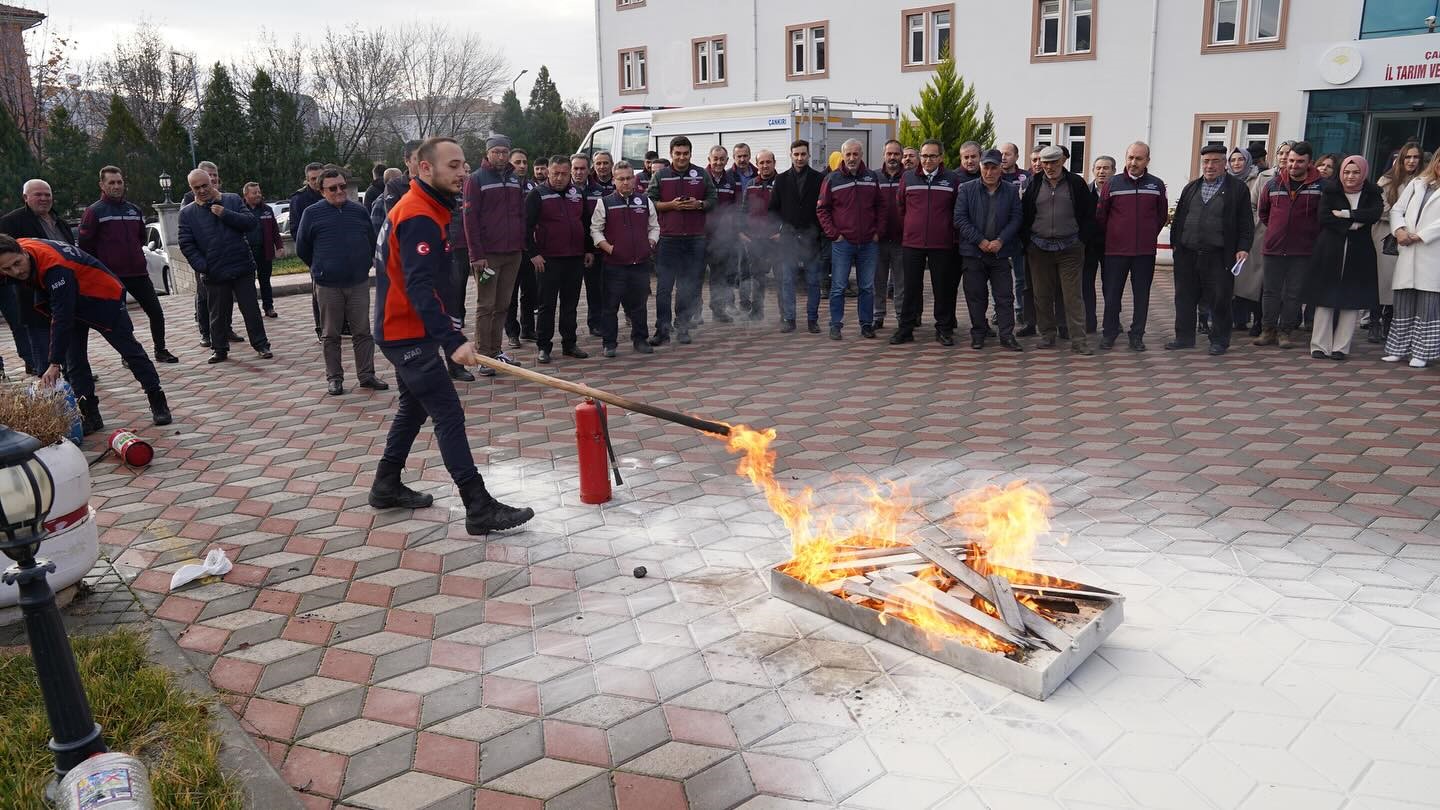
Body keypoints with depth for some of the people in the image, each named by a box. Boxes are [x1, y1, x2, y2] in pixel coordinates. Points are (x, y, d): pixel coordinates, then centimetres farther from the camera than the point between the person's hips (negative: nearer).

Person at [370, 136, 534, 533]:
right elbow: (420, 289, -32)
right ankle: (480, 508, -7)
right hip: (409, 335, -11)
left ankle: (387, 487, 33)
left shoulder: (424, 208, 11)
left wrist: (445, 324, 23)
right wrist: (452, 341, -39)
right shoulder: (418, 218, -21)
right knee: (450, 416, -9)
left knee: (414, 408, 21)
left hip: (406, 331, 11)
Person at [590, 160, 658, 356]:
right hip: (614, 264, -3)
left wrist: (650, 244, 4)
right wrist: (608, 247, -8)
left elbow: (654, 227, 18)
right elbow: (595, 229, 2)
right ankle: (609, 343, 9)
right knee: (610, 305, 1)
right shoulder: (605, 203, 1)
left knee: (639, 304, 11)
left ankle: (640, 340, 23)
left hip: (641, 262, 3)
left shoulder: (645, 201, 10)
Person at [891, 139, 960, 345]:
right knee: (911, 287, 5)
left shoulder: (952, 180, 3)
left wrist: (952, 233, 5)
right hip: (912, 243, 1)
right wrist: (906, 231, 12)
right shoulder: (908, 178, 5)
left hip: (942, 244, -1)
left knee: (943, 288, 5)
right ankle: (906, 328, 12)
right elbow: (899, 207, 13)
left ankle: (944, 328, 14)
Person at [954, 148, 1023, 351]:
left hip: (1001, 252, 1)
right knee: (976, 296, 5)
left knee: (1005, 296, 1)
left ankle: (1007, 335, 7)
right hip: (973, 251, -1)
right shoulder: (966, 189, 2)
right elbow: (960, 219, -4)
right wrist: (980, 241, -11)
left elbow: (1015, 219, 2)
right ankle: (978, 334, 15)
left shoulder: (1011, 191, 6)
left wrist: (1000, 241, -11)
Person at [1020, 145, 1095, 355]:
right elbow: (1023, 214, 9)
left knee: (1073, 295, -4)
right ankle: (1047, 334, 19)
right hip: (1039, 248, 2)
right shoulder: (1034, 184, 5)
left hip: (1070, 248, -2)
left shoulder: (1076, 183, 2)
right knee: (1042, 294, 7)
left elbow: (1089, 213, 6)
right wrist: (1027, 240, 2)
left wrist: (1081, 238, 0)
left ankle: (1079, 340, -2)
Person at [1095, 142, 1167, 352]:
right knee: (1112, 294, 4)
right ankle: (1109, 333, 17)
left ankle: (1137, 336, 14)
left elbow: (1162, 215, 13)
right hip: (1116, 250, -1)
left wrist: (1150, 235, 12)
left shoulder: (1157, 185, 3)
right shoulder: (1112, 183, -1)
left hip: (1145, 251, 1)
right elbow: (1100, 215, 4)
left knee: (1141, 295, 6)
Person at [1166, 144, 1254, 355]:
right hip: (1187, 254, 4)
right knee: (1185, 297, 8)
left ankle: (1219, 341, 12)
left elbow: (1245, 223, 0)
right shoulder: (1191, 187, 15)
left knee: (1219, 299, 1)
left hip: (1219, 256, -4)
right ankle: (1185, 337, 19)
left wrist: (1243, 248, -9)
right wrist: (1175, 242, 9)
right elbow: (1179, 217, 16)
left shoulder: (1238, 188, 2)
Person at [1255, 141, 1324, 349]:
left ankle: (1285, 331, 10)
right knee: (1271, 291, 6)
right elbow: (1263, 211, 20)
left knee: (1294, 293, 3)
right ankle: (1269, 330, 14)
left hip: (1302, 250, -2)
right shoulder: (1273, 184, 5)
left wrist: (1312, 233, 2)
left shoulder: (1320, 186, -4)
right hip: (1274, 248, 2)